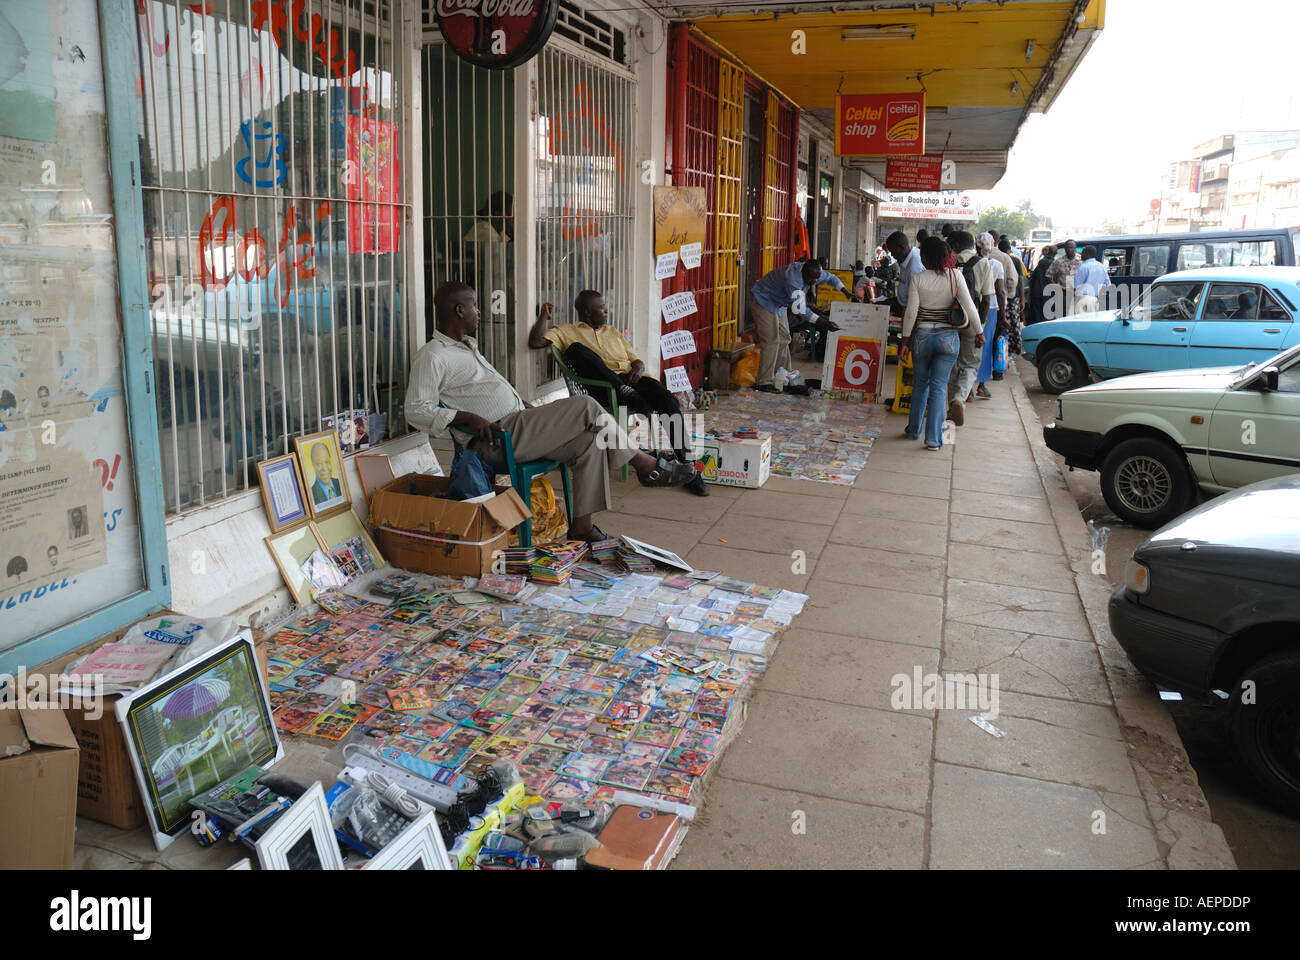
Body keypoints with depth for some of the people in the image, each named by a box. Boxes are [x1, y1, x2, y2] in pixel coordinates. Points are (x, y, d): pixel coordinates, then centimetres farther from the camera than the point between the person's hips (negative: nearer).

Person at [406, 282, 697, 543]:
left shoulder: (466, 345, 22)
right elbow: (416, 411, -16)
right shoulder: (432, 356, -8)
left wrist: (527, 406, 17)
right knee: (586, 407, -16)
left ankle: (581, 526, -8)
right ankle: (648, 466, -3)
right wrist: (467, 417, -25)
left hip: (517, 424, 10)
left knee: (589, 441, -11)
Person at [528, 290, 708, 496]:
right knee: (575, 348, -29)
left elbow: (636, 360, 26)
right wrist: (544, 316, 4)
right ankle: (629, 395, -36)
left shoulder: (613, 333, 33)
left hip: (629, 378, 3)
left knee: (669, 401, -24)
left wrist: (638, 368, 3)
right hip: (600, 385, -3)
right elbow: (536, 342, 4)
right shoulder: (568, 331, 19)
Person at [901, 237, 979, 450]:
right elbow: (969, 307, -6)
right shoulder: (955, 276, -5)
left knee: (920, 384, 18)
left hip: (923, 335, 0)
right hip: (948, 337, 0)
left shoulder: (918, 278, -7)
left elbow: (911, 312, -6)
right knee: (939, 387, 3)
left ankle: (914, 430, 28)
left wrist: (906, 339, 3)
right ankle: (933, 439, 1)